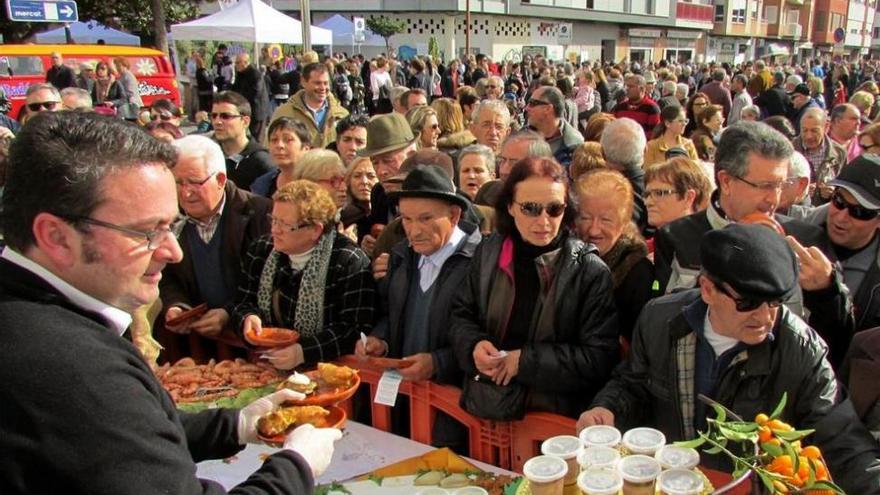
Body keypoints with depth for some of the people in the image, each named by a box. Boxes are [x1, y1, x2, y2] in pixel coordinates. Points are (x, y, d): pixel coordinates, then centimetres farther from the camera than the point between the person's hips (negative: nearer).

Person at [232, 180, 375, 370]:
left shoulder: (351, 263, -13)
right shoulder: (260, 250, 6)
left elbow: (358, 330, -16)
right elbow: (242, 303, 14)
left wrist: (304, 351, -26)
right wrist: (248, 318, -9)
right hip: (265, 365, 3)